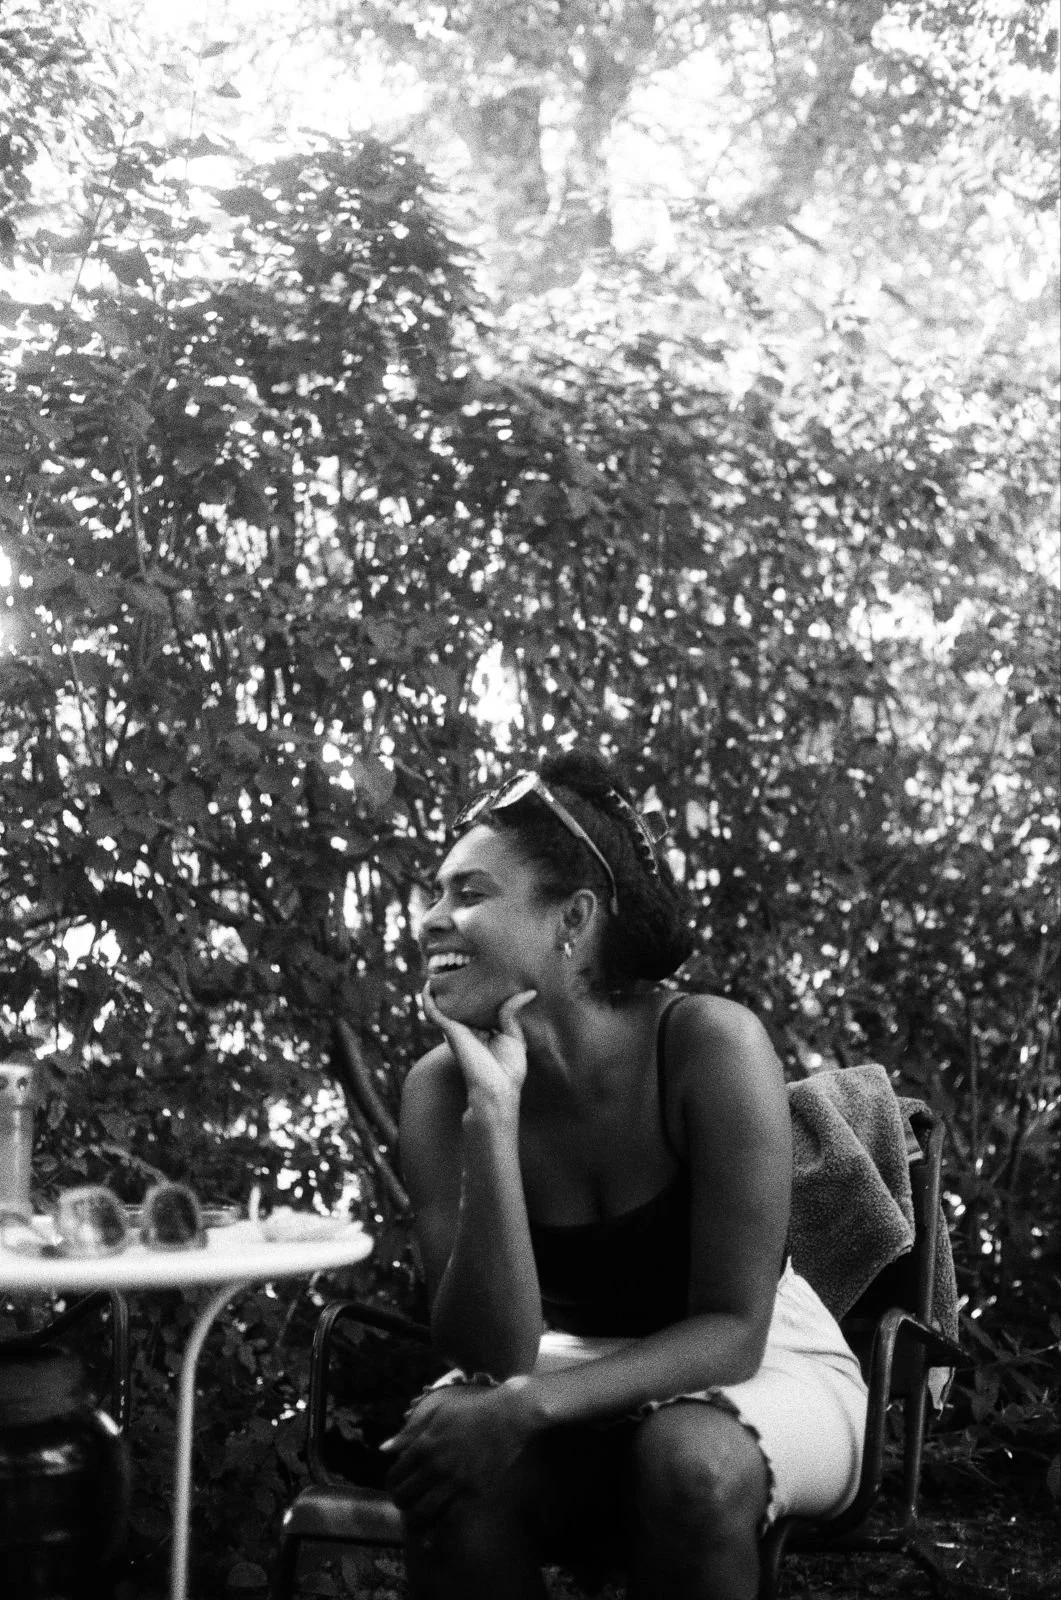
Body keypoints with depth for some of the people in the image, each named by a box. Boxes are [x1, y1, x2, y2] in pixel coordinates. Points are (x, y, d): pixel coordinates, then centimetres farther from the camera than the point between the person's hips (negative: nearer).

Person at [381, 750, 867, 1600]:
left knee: (691, 1460, -36)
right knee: (452, 1471, -30)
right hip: (579, 1379, 2)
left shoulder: (711, 1045, -25)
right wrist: (492, 1112, -31)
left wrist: (528, 1406, -35)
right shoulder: (443, 1087, -14)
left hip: (757, 1370, -2)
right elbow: (492, 1355, -22)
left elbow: (731, 1330, -21)